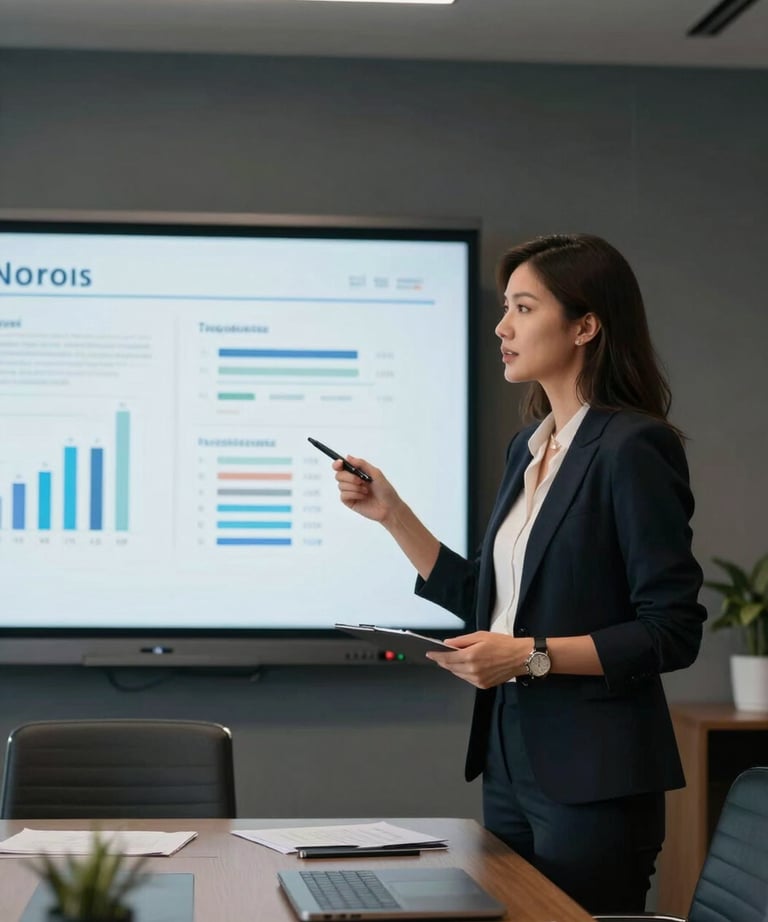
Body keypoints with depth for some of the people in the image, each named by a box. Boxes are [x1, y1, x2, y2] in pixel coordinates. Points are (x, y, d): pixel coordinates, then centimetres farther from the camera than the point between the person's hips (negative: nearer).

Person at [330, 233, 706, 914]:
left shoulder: (633, 448, -14)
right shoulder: (530, 448, 12)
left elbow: (674, 633, -16)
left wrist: (533, 655, -21)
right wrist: (391, 513, 11)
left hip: (593, 775, -8)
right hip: (511, 759, 8)